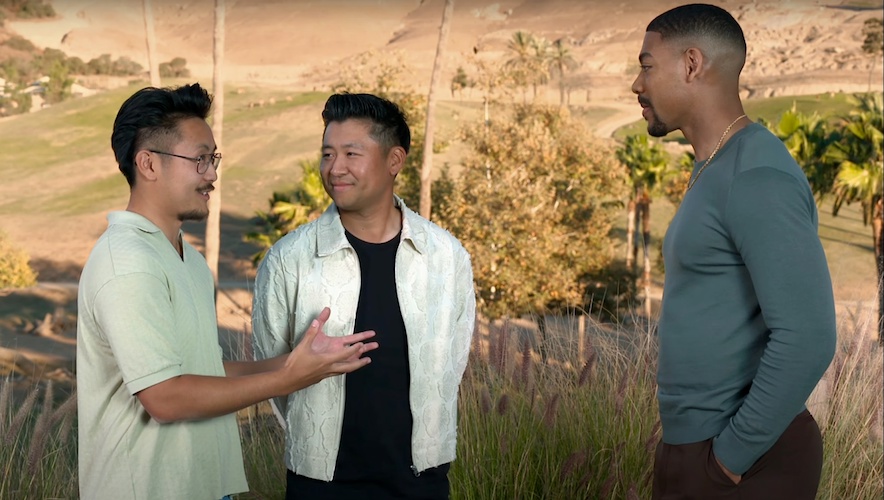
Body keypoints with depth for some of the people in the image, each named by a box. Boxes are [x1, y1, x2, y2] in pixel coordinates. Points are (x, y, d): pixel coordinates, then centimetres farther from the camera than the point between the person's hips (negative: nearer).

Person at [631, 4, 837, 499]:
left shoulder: (758, 177, -18)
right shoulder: (715, 171, 13)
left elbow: (807, 338, -25)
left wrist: (730, 456, -18)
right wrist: (704, 450, 12)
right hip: (697, 447, 9)